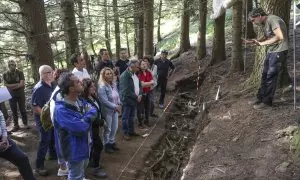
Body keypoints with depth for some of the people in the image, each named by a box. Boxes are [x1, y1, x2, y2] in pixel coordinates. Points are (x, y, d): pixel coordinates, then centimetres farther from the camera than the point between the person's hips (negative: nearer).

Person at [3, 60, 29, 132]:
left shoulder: (20, 73, -5)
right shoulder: (5, 74, 1)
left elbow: (22, 84, -13)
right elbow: (6, 85, -7)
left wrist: (11, 86, -12)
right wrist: (17, 84, -15)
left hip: (20, 94, -2)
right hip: (11, 95, 2)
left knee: (22, 110, 4)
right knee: (14, 111, 7)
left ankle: (25, 124, 15)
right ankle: (16, 125, 16)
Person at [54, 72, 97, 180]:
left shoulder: (79, 100, 0)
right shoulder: (61, 109, -31)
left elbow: (94, 111, -3)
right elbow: (80, 128, -35)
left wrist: (84, 119, -22)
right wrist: (87, 118, -16)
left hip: (84, 145, 9)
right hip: (74, 149, -8)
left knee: (82, 171, 31)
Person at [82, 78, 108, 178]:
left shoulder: (94, 97, 0)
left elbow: (98, 109, 12)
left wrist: (101, 120, 2)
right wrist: (101, 122, -17)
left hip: (95, 125, 9)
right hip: (90, 126, -9)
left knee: (93, 145, 21)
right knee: (98, 146, -3)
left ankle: (91, 161, 40)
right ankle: (96, 169, 11)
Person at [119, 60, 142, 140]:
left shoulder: (135, 74, 7)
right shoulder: (124, 76, -20)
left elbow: (139, 85, 13)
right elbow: (126, 91, -24)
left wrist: (140, 95, -3)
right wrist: (136, 97, -17)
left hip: (134, 100, 8)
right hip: (127, 100, -8)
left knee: (131, 117, 19)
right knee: (125, 117, 6)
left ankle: (131, 131, 32)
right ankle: (125, 133, 18)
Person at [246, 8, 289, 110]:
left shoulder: (272, 20, -19)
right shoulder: (265, 23, 10)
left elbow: (280, 37, -28)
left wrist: (262, 43, -22)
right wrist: (253, 42, 2)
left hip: (278, 51, -9)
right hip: (270, 51, 9)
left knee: (271, 77, -3)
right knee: (265, 75, 12)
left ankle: (267, 102, 8)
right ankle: (260, 98, 22)